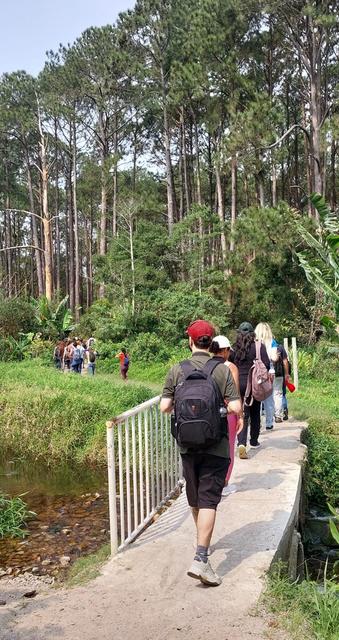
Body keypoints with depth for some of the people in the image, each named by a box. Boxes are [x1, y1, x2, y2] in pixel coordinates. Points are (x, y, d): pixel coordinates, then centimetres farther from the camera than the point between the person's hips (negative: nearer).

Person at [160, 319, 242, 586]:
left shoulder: (177, 370, -4)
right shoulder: (222, 370, -9)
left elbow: (165, 407, -4)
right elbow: (236, 407, -13)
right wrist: (221, 408, 8)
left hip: (187, 445, 3)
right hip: (215, 445, -3)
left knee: (195, 498, 20)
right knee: (209, 500, -1)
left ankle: (203, 542, 41)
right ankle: (201, 559, -8)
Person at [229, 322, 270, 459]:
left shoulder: (234, 349, 0)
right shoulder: (259, 347, -5)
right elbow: (266, 365, -8)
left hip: (238, 384, 1)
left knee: (242, 414, 1)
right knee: (255, 414, 17)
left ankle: (241, 443, -16)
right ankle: (254, 442, 30)